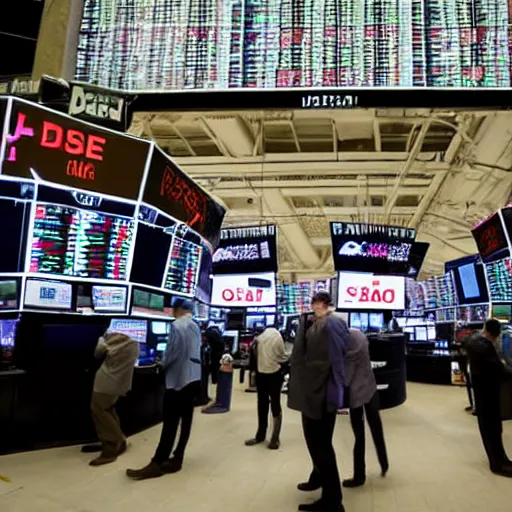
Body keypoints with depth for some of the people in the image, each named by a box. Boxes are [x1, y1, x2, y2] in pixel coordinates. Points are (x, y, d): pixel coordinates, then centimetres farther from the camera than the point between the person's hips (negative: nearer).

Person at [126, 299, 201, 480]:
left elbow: (171, 353, -17)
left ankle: (157, 464, -1)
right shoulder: (195, 327, 14)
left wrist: (162, 364, 3)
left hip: (178, 379, -9)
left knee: (170, 424, -6)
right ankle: (177, 458, 16)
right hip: (193, 379, 9)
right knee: (186, 421, 9)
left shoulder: (177, 326, -13)